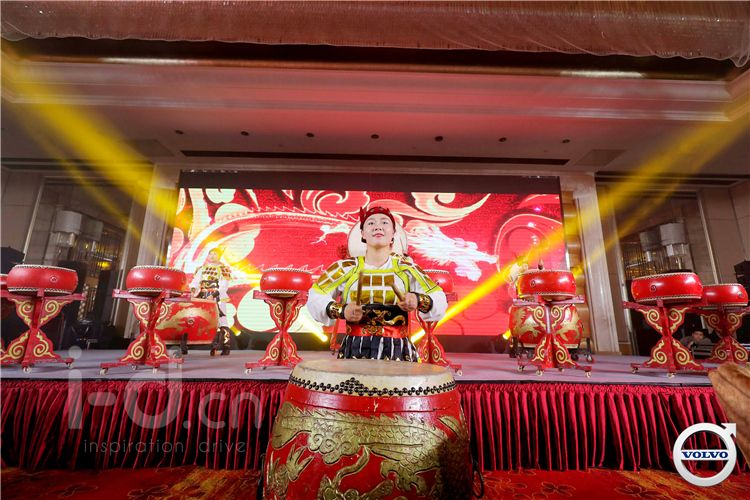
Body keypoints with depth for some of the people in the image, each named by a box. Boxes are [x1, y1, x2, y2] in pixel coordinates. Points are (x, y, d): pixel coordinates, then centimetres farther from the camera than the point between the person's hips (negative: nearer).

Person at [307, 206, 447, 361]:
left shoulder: (406, 268, 1)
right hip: (355, 350, 0)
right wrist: (341, 310, -10)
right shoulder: (346, 267, 1)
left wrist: (418, 300, -20)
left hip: (397, 352, 0)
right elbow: (315, 297, 7)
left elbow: (440, 303, 0)